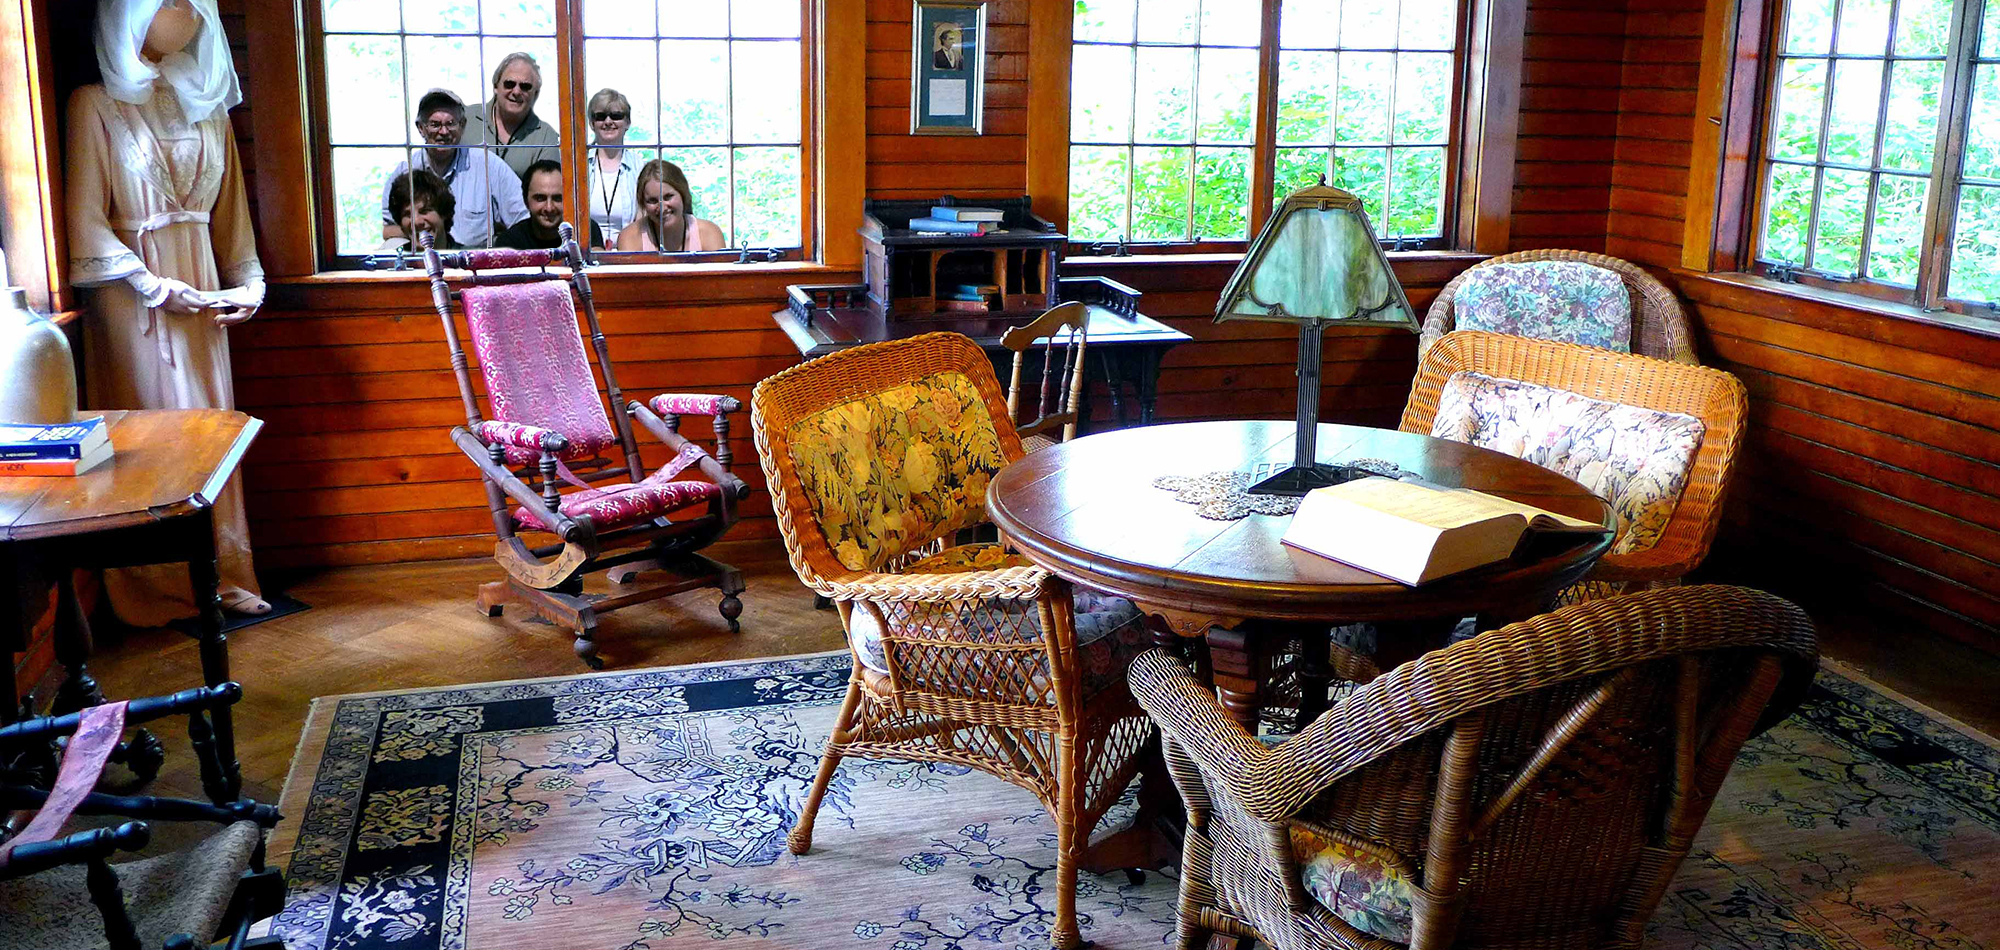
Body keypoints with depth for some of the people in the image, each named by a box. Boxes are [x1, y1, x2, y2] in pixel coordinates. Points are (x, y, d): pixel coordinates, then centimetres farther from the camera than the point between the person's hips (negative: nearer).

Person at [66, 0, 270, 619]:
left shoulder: (205, 103, 12)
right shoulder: (96, 105, -5)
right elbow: (88, 225, -10)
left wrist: (247, 283, 5)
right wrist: (161, 288, -15)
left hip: (203, 288, 5)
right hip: (135, 296, -5)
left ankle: (223, 578, 13)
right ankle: (174, 590, 7)